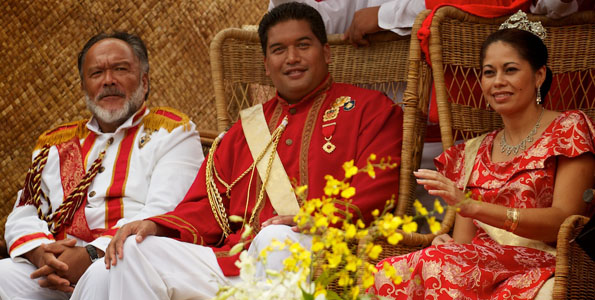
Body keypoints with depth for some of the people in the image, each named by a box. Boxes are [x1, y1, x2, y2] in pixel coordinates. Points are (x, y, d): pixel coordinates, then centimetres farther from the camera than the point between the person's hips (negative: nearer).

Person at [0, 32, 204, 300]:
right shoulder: (56, 144, 27)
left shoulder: (173, 133, 11)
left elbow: (163, 215, -5)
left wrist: (91, 255, -17)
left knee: (103, 276, -39)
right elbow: (23, 215, 19)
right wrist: (41, 254, -6)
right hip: (56, 266, 5)